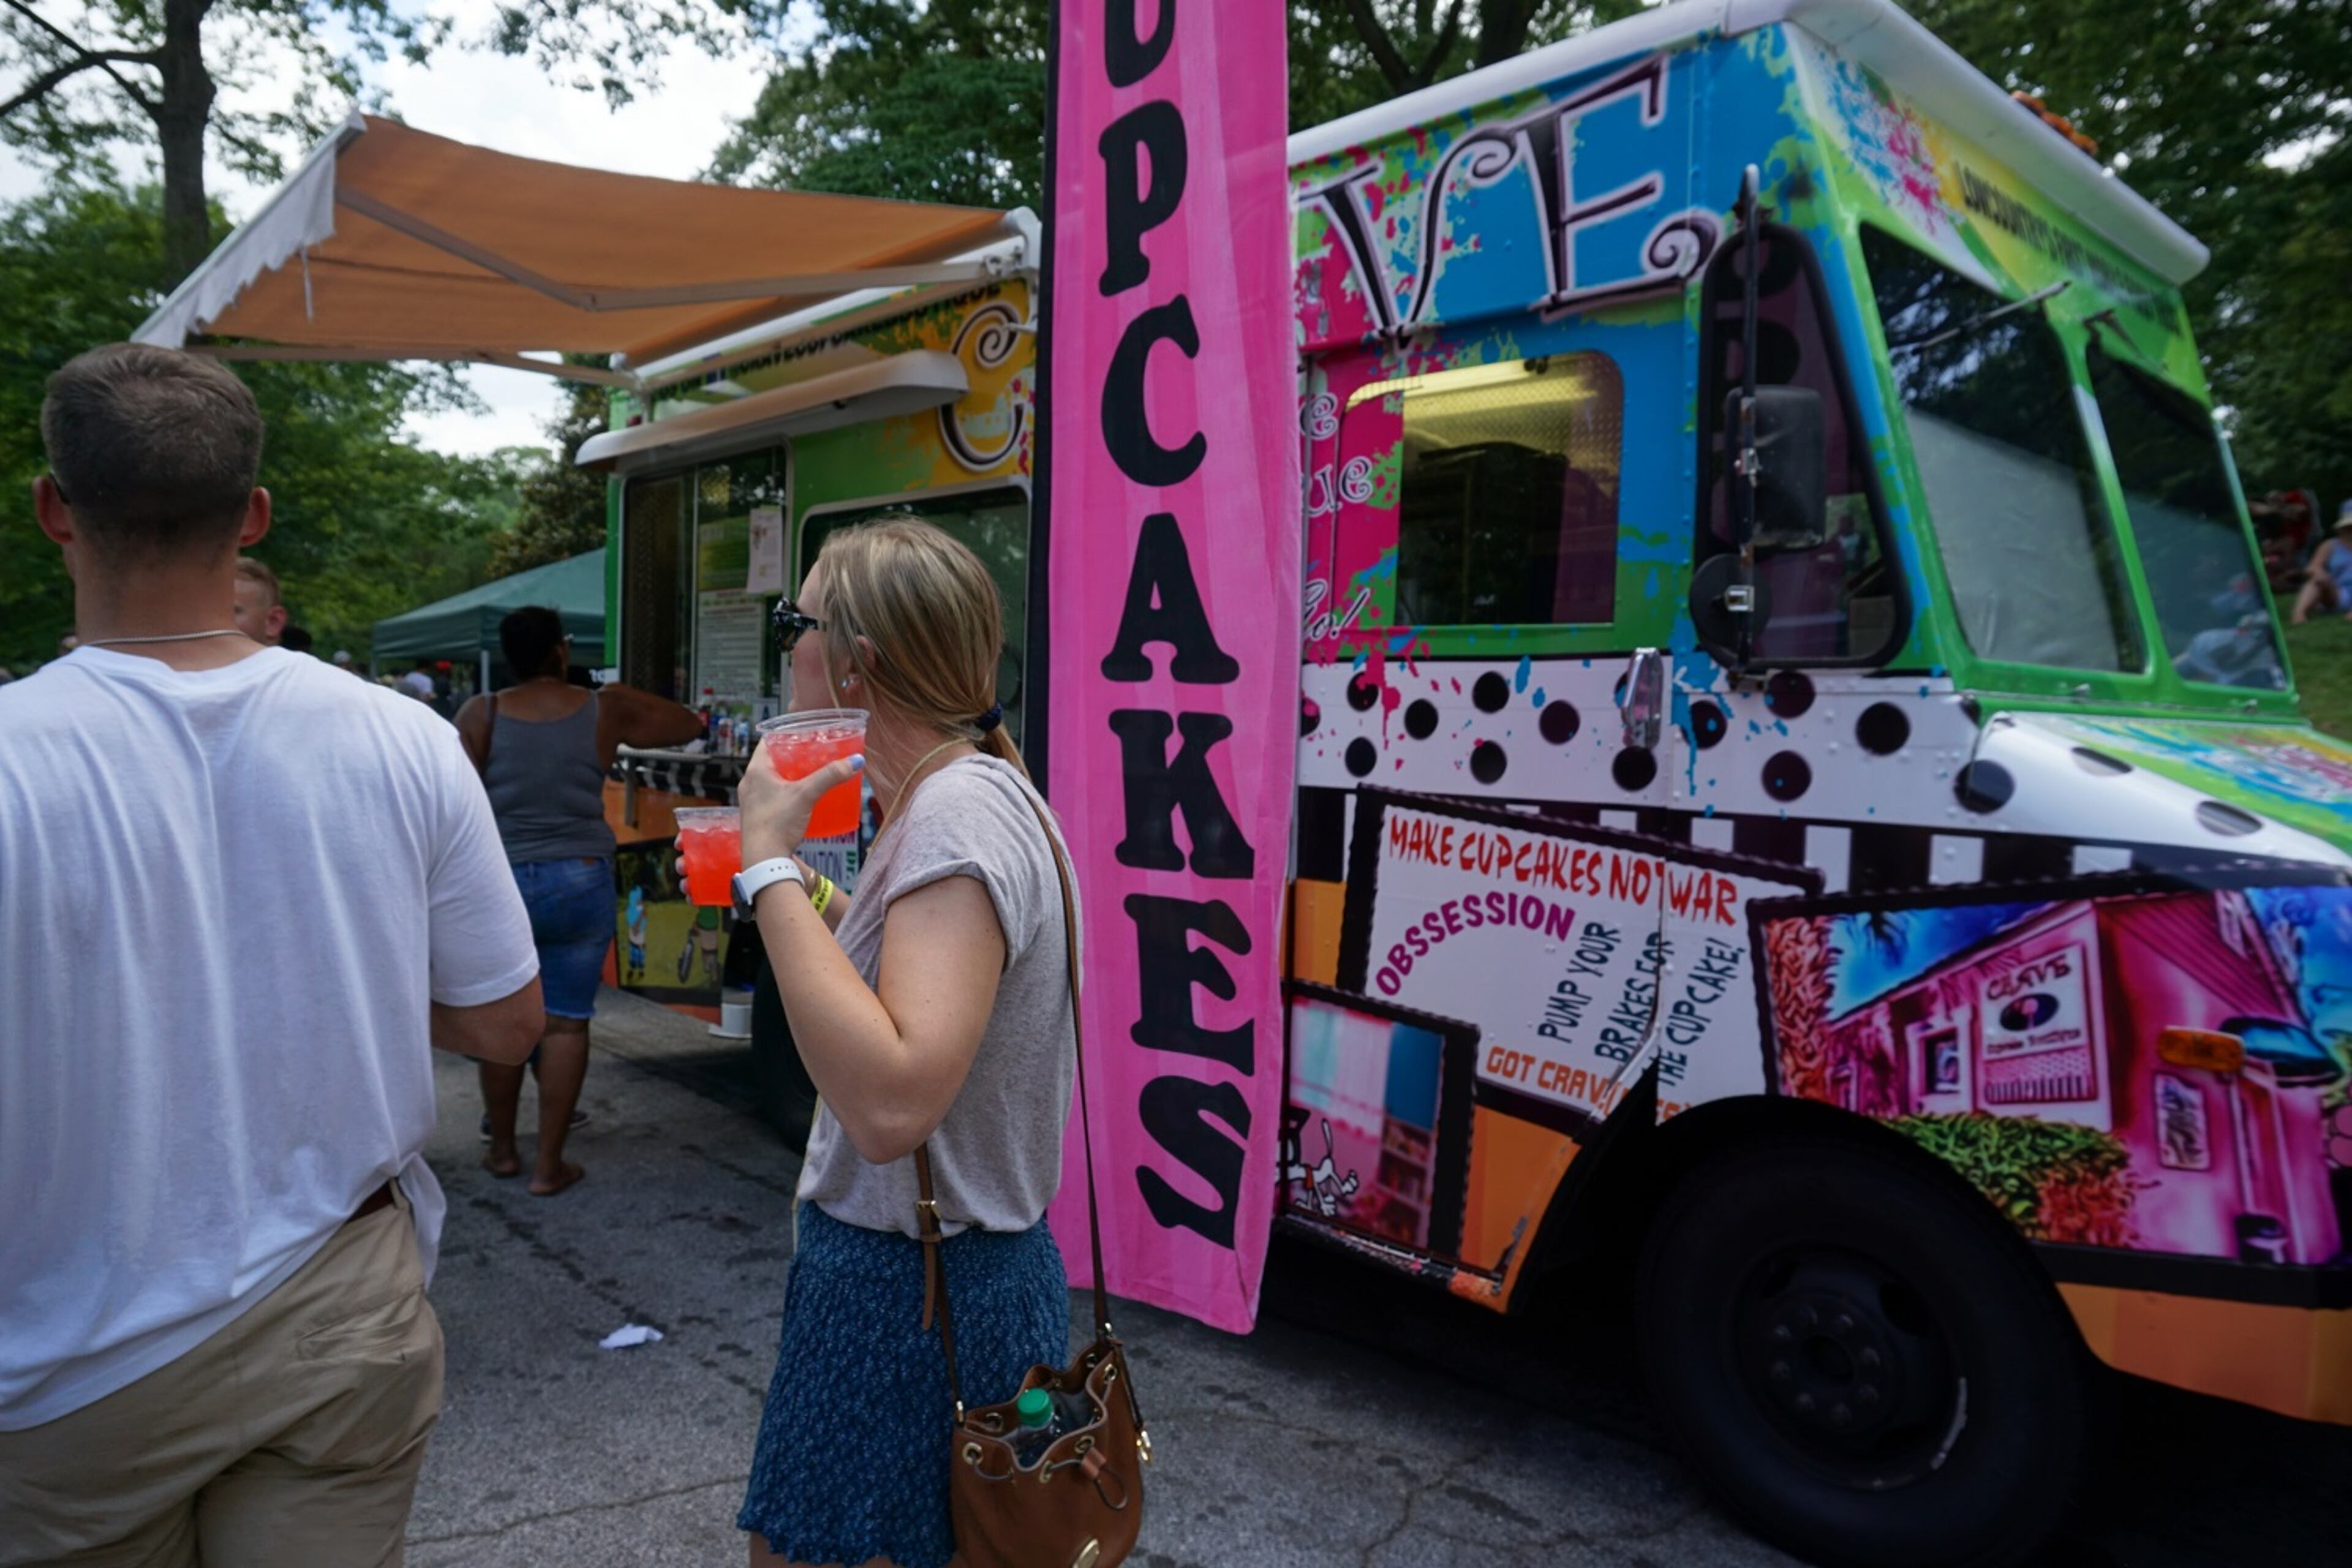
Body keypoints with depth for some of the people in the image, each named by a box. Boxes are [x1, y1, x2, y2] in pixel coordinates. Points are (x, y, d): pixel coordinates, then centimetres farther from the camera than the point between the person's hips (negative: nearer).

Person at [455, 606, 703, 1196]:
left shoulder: (481, 714, -3)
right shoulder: (605, 711, -1)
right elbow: (689, 724, 12)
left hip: (501, 882, 1)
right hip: (581, 883, 0)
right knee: (567, 1022, 6)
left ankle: (503, 1151, 27)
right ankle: (549, 1165, 10)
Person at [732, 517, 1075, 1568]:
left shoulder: (959, 812, -24)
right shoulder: (968, 792, 7)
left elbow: (892, 1104, -37)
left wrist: (772, 863, -30)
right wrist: (796, 881, 12)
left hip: (911, 1296, -10)